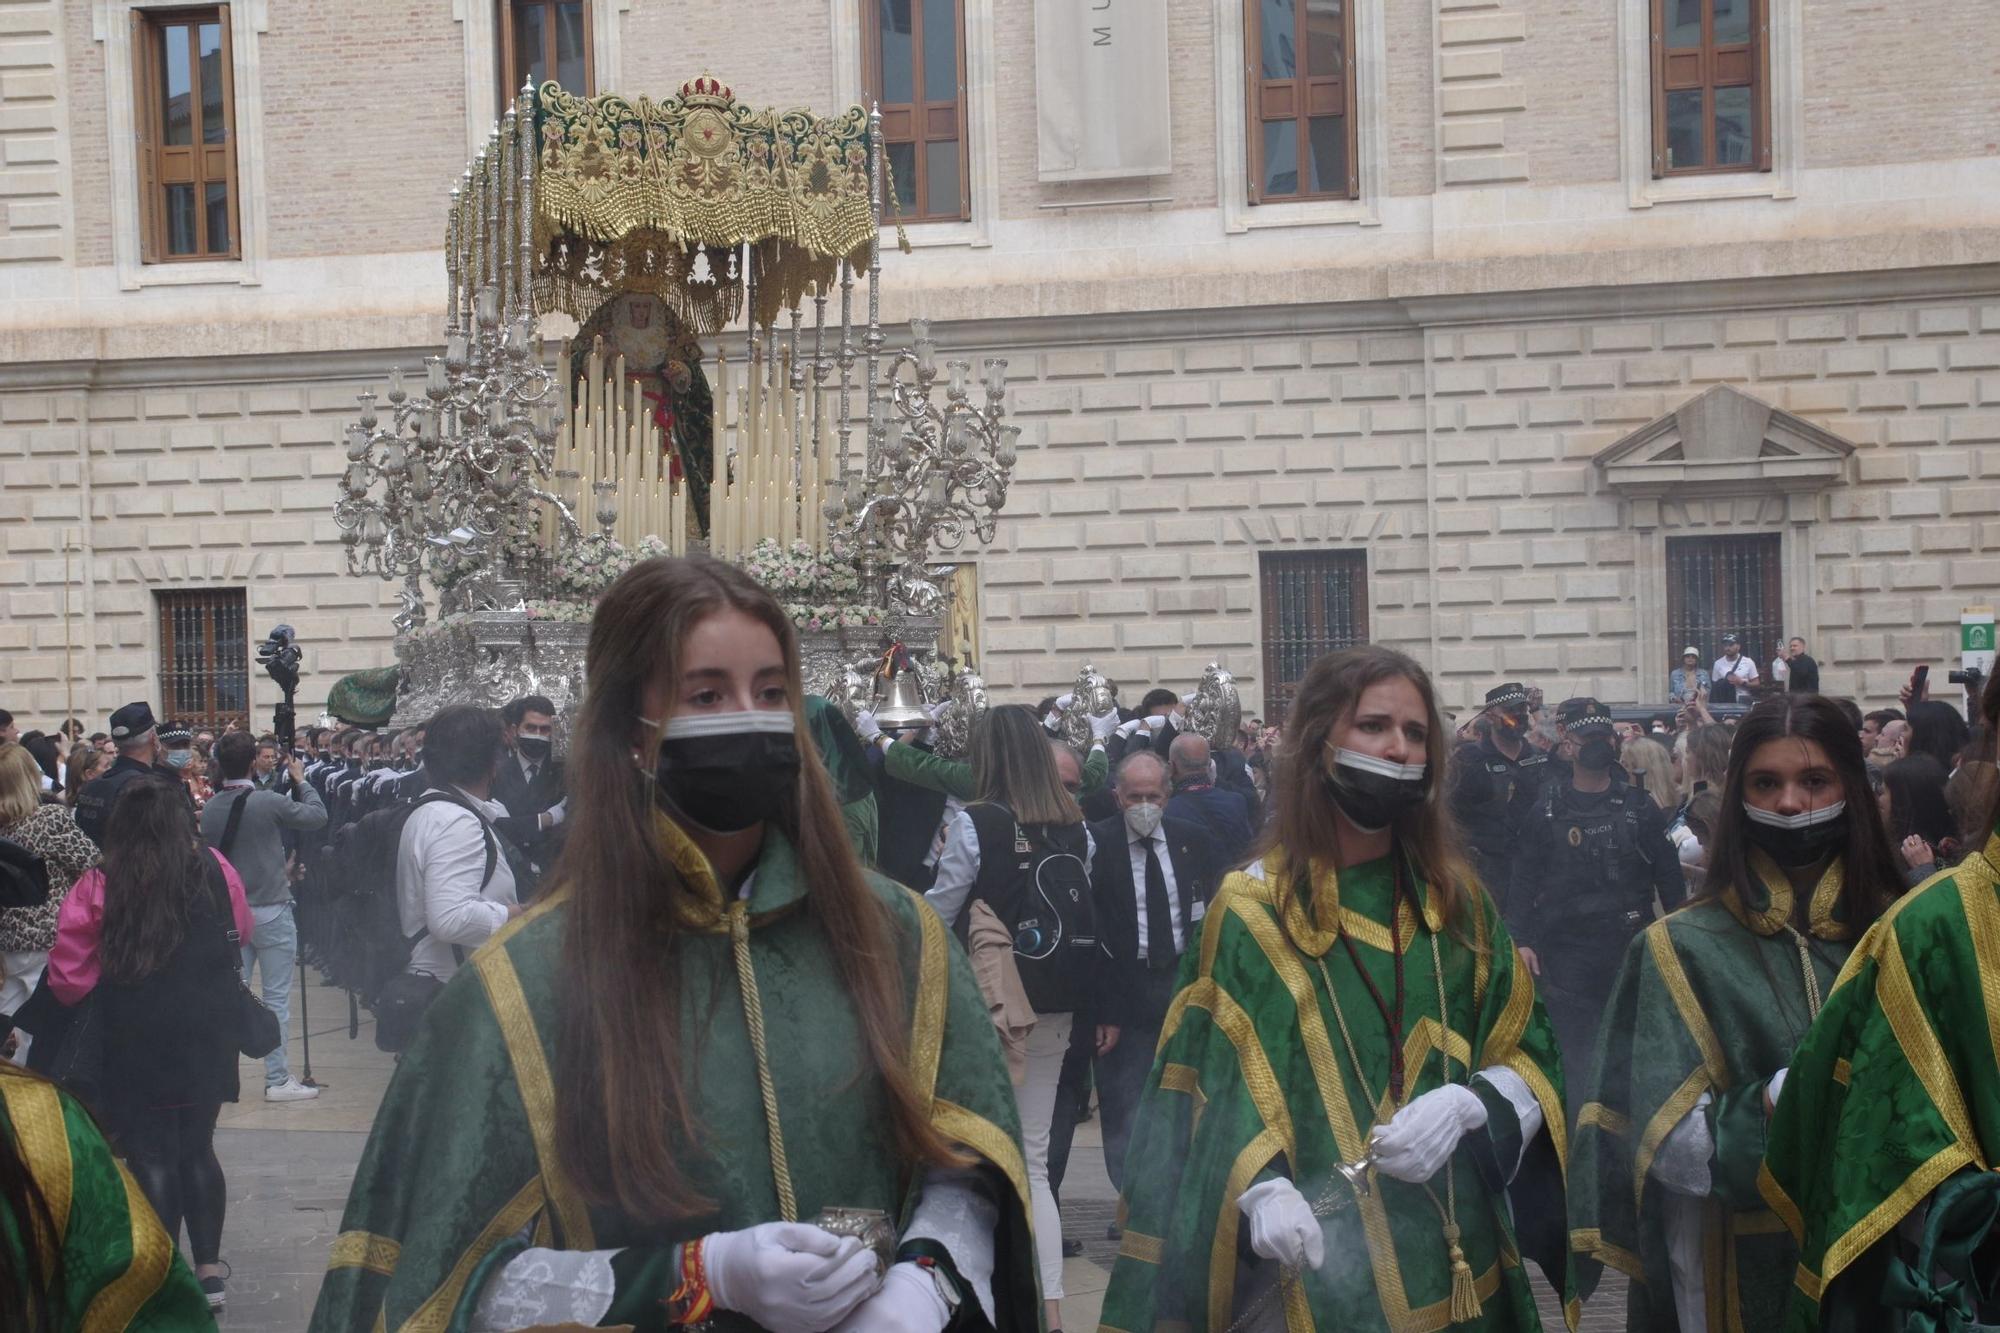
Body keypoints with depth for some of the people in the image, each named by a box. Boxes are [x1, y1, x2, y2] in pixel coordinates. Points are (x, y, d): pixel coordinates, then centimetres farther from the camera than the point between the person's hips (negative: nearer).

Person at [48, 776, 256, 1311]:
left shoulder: (98, 888, -13)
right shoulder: (215, 871, -6)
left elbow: (69, 980, -10)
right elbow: (243, 931, 11)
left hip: (135, 1046, -3)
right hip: (206, 1039, 3)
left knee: (151, 1157, 6)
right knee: (197, 1150, 16)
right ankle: (208, 1271, 20)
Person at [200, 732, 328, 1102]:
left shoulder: (211, 809, 0)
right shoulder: (269, 802, -16)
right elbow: (318, 815, -4)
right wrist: (300, 780, 11)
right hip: (270, 911, -5)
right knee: (276, 998, 1)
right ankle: (277, 1079, 3)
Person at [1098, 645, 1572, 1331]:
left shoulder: (1459, 900, 7)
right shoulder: (1254, 909, -4)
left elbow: (1528, 1055, 5)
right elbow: (1219, 1084, -9)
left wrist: (1464, 1105, -16)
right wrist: (1262, 1190, -27)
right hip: (1319, 1259, -4)